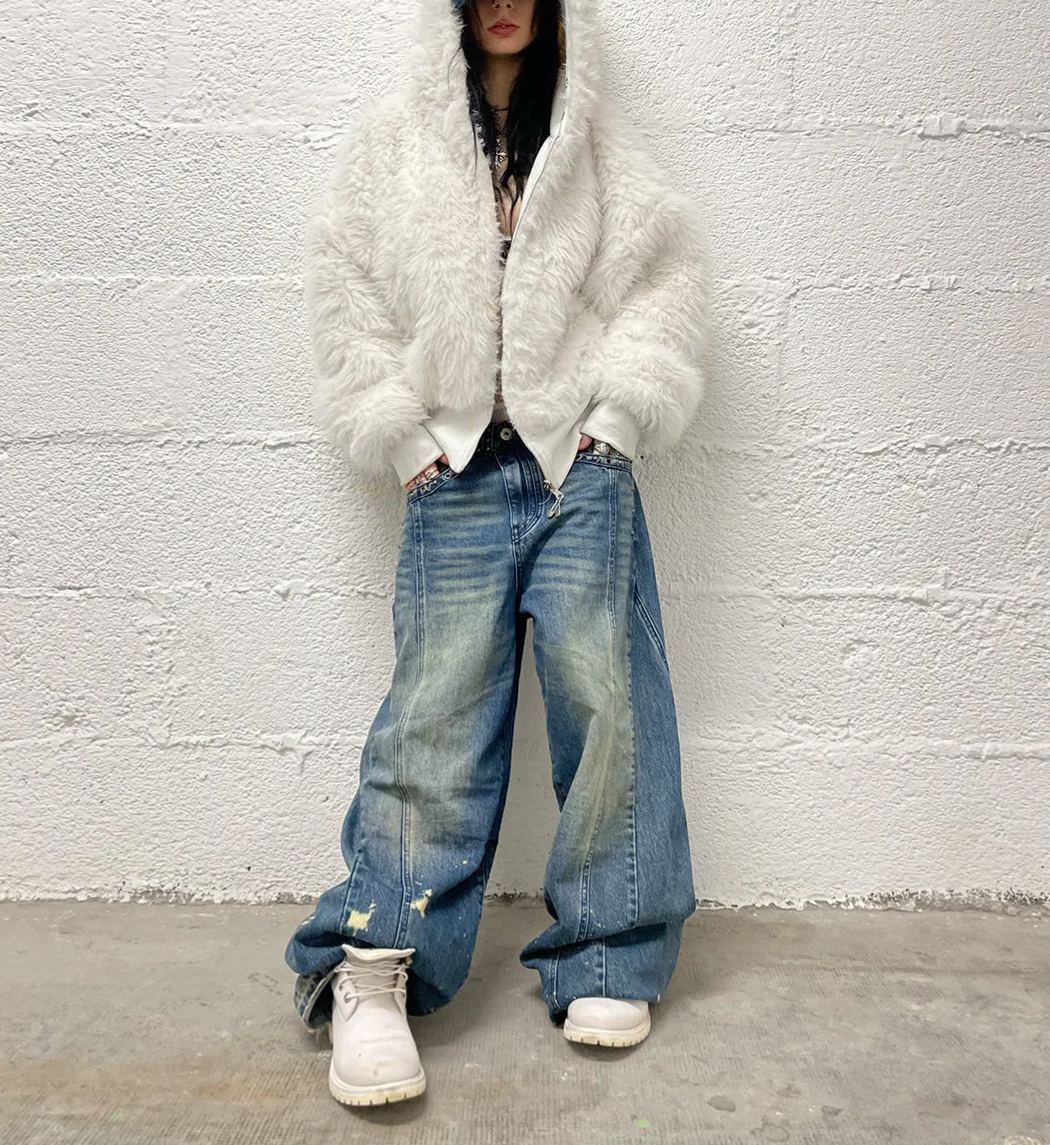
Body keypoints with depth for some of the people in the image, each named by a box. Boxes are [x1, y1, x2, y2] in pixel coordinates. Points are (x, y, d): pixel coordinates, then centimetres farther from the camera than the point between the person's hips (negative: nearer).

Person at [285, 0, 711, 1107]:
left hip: (582, 465, 1)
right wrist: (402, 437, -1)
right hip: (457, 472, 0)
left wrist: (617, 418, -3)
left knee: (604, 694, -3)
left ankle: (605, 961, 10)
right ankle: (373, 965, 2)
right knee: (437, 706, -4)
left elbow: (665, 275, 9)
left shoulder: (598, 140, 14)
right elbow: (349, 290, 8)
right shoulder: (393, 140, 13)